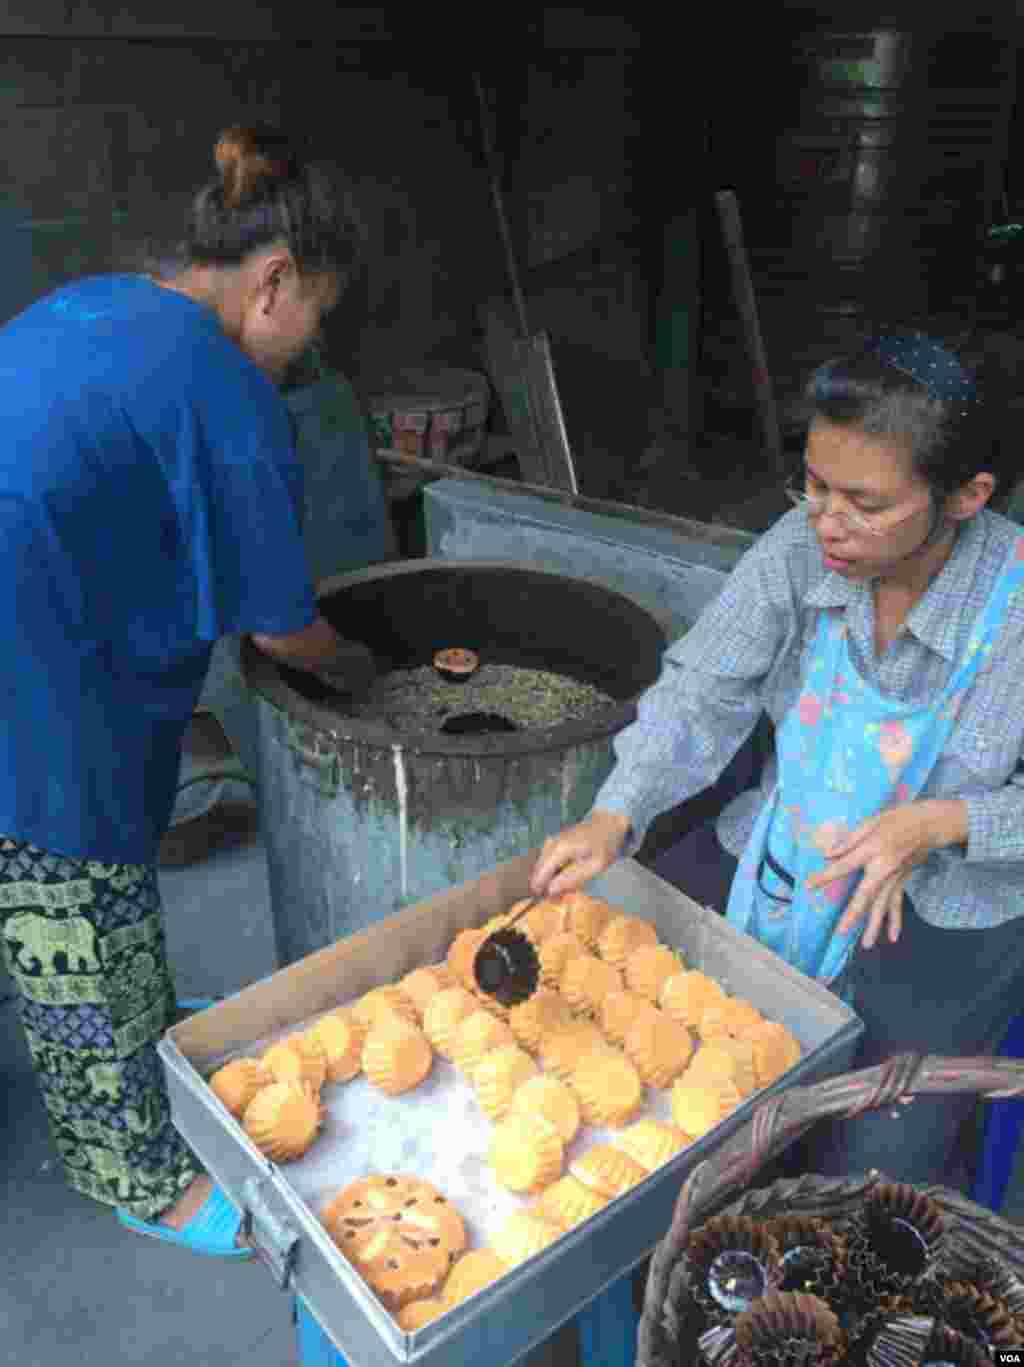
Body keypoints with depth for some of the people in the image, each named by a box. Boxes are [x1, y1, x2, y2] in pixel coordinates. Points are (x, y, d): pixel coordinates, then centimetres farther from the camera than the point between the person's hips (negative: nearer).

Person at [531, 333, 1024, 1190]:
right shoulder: (800, 549, -12)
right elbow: (702, 694, -13)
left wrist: (944, 821, -27)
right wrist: (614, 817, -27)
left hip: (942, 912, -3)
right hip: (776, 854, 4)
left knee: (870, 1176, -13)